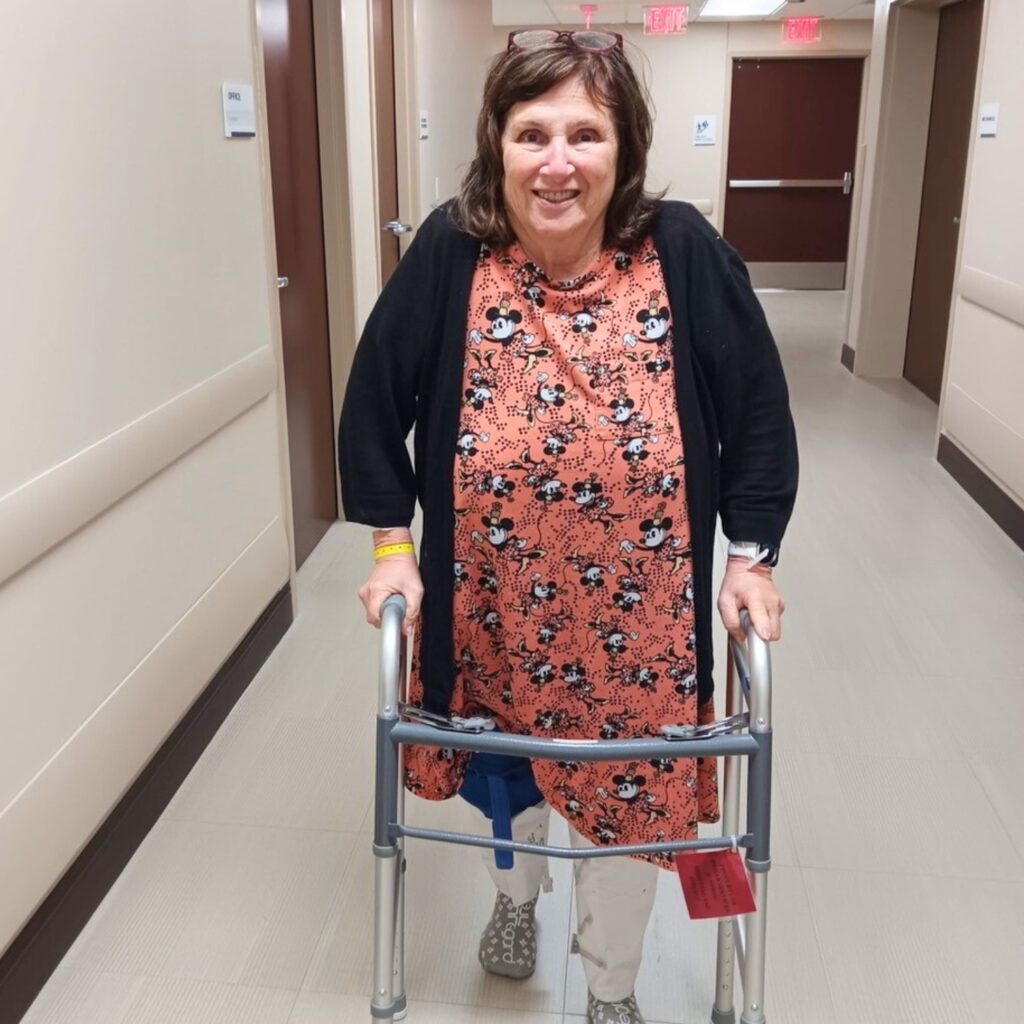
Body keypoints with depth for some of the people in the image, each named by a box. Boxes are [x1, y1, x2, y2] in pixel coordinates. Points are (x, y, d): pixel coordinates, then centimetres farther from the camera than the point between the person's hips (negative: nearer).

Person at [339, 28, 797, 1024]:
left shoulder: (684, 251, -14)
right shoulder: (450, 251, -14)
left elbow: (757, 408, -3)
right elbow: (376, 399, -3)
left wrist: (752, 555, -4)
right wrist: (392, 544, -4)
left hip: (637, 614, 0)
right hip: (490, 603, 1)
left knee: (626, 790, 14)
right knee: (502, 760, 24)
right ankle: (515, 893, 60)